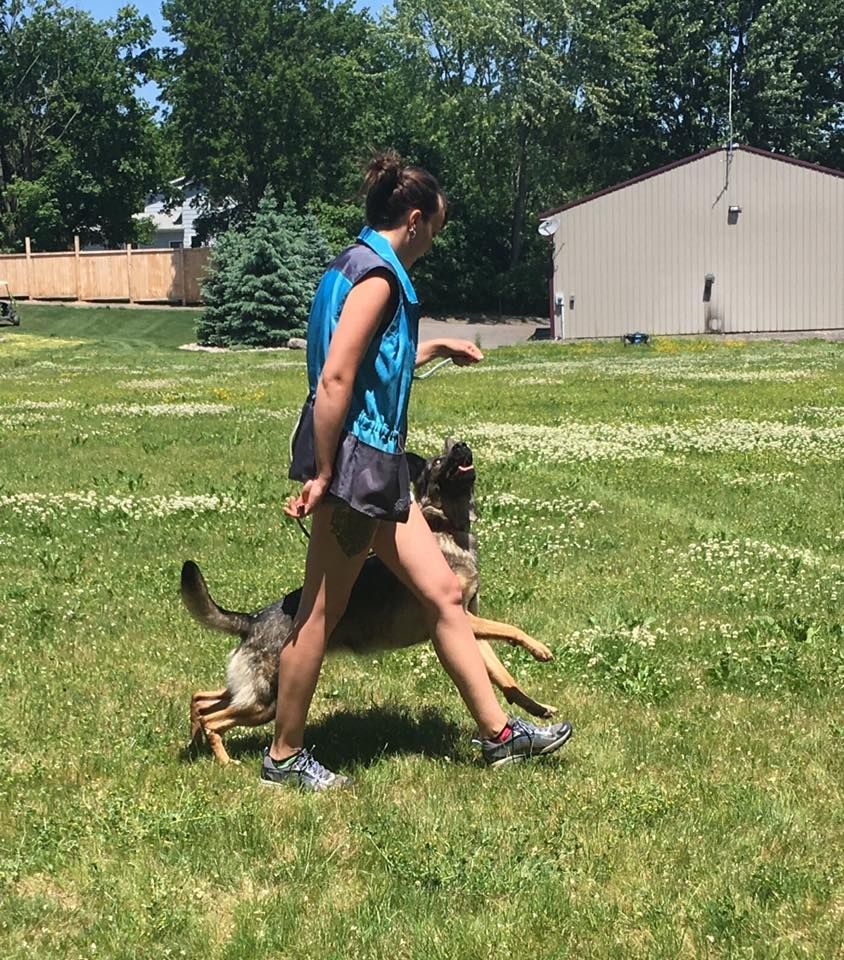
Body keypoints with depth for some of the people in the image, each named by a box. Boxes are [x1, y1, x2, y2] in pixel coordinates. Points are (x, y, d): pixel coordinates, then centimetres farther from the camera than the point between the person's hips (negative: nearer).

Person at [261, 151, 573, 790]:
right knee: (321, 614, 1)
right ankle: (284, 757, 15)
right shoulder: (376, 275, -15)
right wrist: (322, 475, -21)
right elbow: (334, 380, -23)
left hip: (378, 463, 10)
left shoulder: (362, 267, 17)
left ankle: (499, 732, 17)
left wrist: (438, 348, 42)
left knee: (442, 592, 10)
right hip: (353, 457, -10)